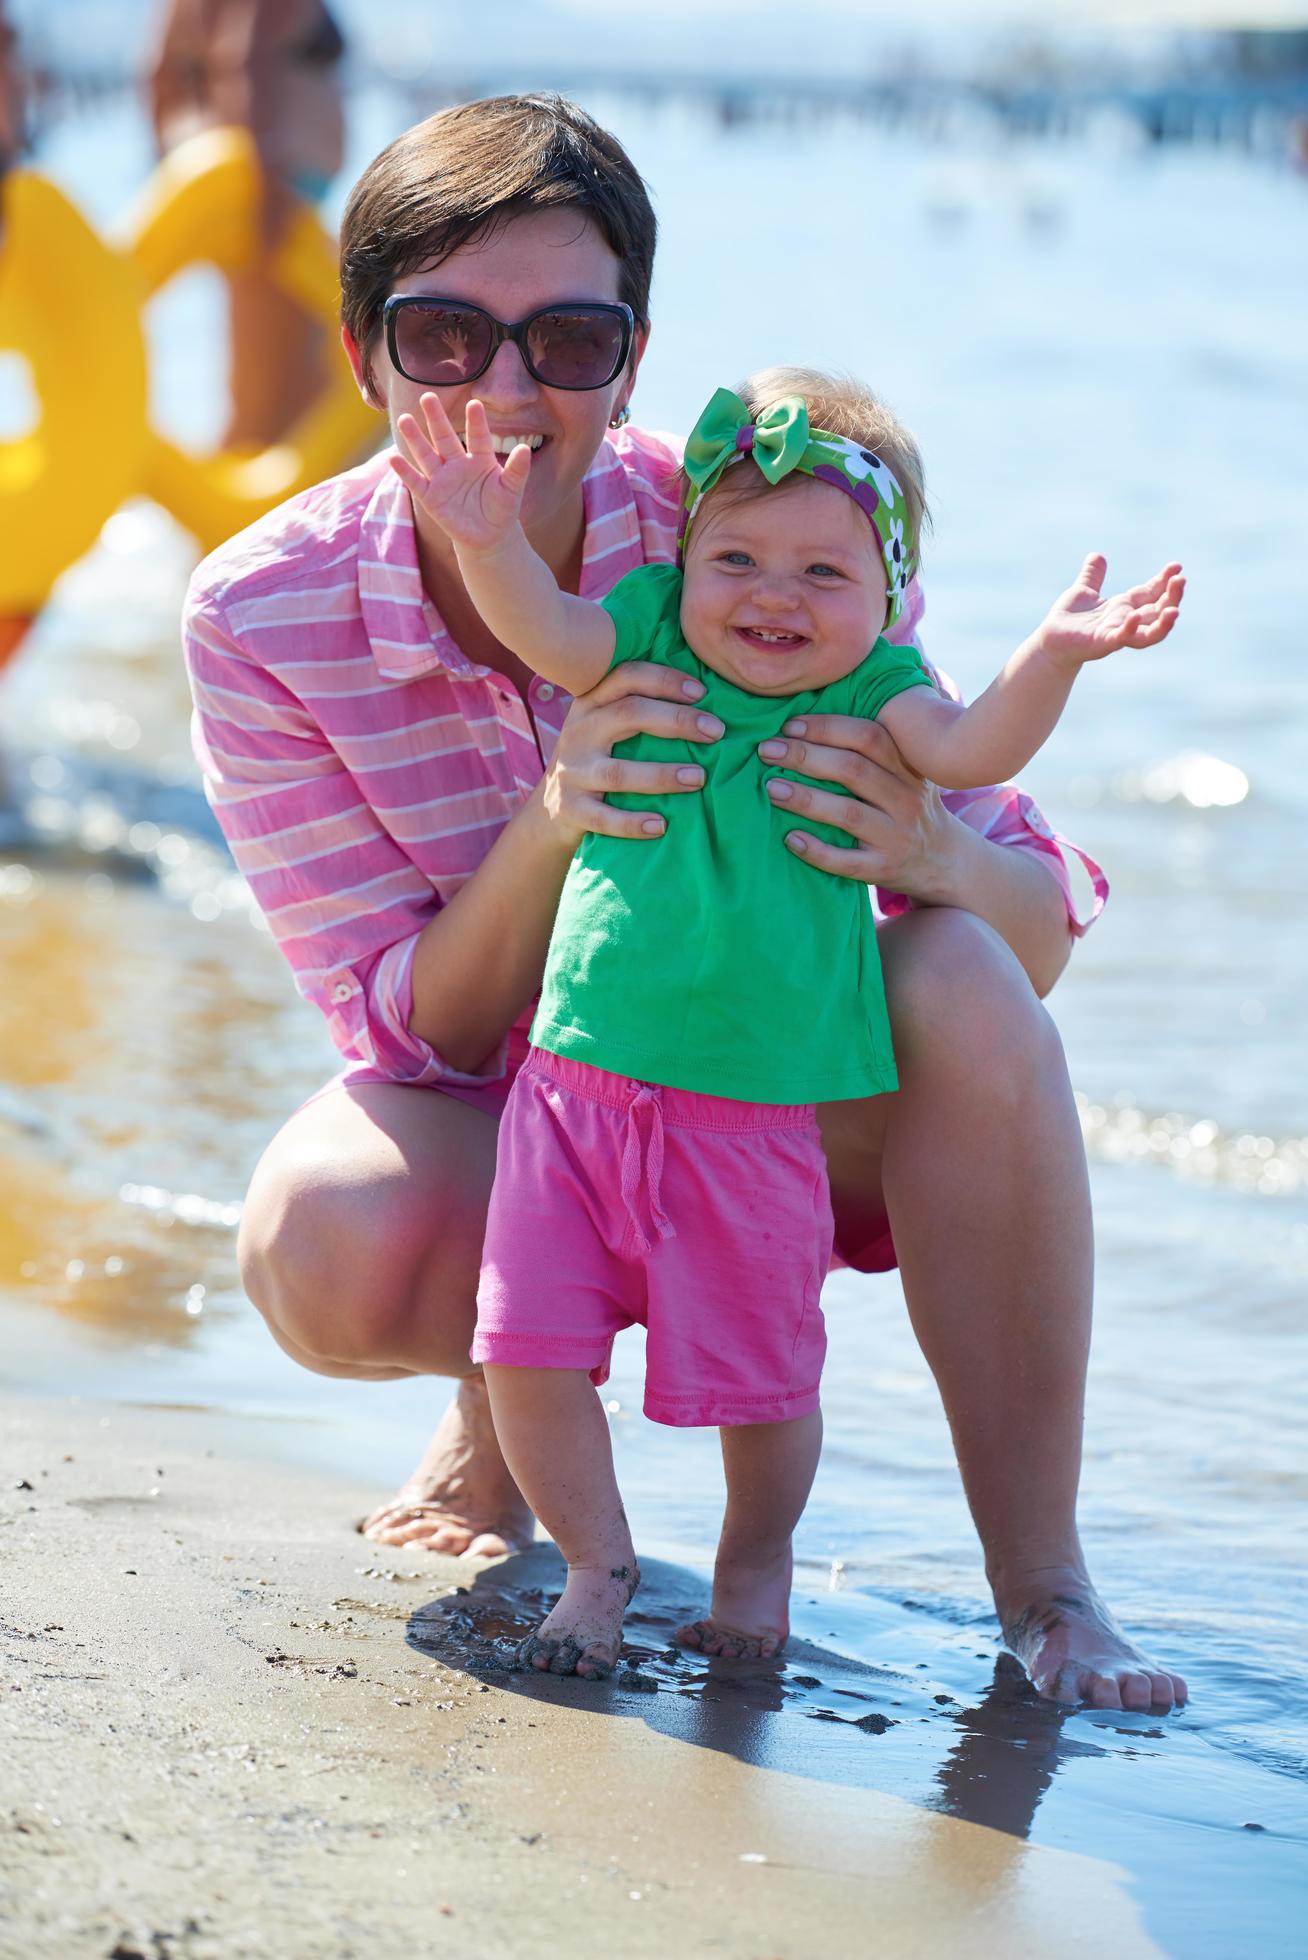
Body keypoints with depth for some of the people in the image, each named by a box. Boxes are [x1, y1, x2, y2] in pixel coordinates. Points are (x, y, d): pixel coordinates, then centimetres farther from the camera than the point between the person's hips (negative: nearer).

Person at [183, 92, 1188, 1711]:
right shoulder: (264, 617, -17)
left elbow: (1042, 921, -16)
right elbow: (417, 1033, -17)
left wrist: (936, 859, -42)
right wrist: (551, 822, -37)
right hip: (506, 1139, 0)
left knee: (963, 983, -32)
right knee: (325, 1242, -34)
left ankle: (1040, 1583, -20)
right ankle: (508, 1384, 5)